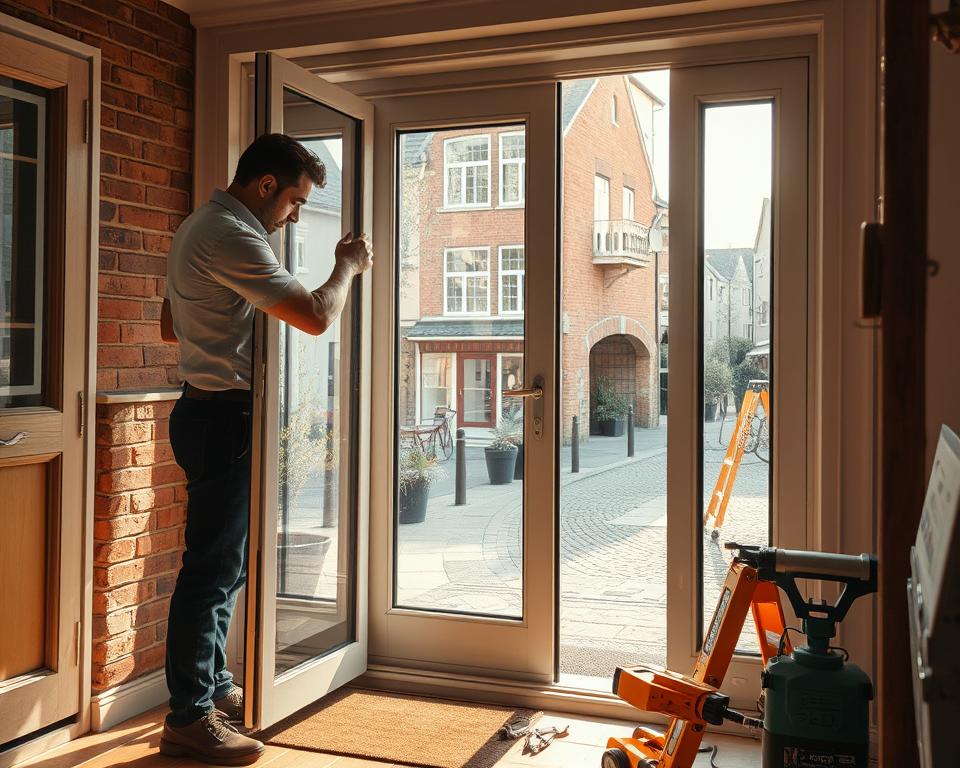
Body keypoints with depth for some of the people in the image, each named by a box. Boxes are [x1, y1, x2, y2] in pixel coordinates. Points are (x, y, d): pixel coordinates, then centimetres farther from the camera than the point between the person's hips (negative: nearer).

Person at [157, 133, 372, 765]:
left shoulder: (201, 227, 18)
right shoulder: (231, 236, -17)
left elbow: (170, 328, 25)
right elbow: (316, 316, -22)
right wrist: (348, 266, -4)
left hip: (209, 410, 11)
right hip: (224, 415, -11)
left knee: (225, 562, 17)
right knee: (213, 566, -5)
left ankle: (214, 687, 28)